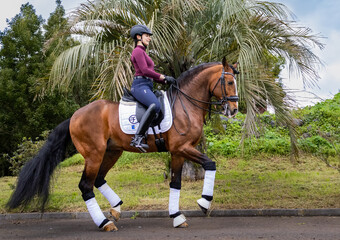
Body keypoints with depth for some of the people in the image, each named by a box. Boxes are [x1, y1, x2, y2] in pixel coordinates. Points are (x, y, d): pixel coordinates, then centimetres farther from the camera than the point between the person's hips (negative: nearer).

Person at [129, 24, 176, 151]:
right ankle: (137, 138, -37)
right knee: (155, 106, -35)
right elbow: (145, 70, -16)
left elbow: (150, 74, 26)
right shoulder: (138, 51, -4)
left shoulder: (143, 52, 27)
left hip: (147, 87, 11)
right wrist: (163, 77, -10)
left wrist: (166, 81, 14)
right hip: (140, 85, -11)